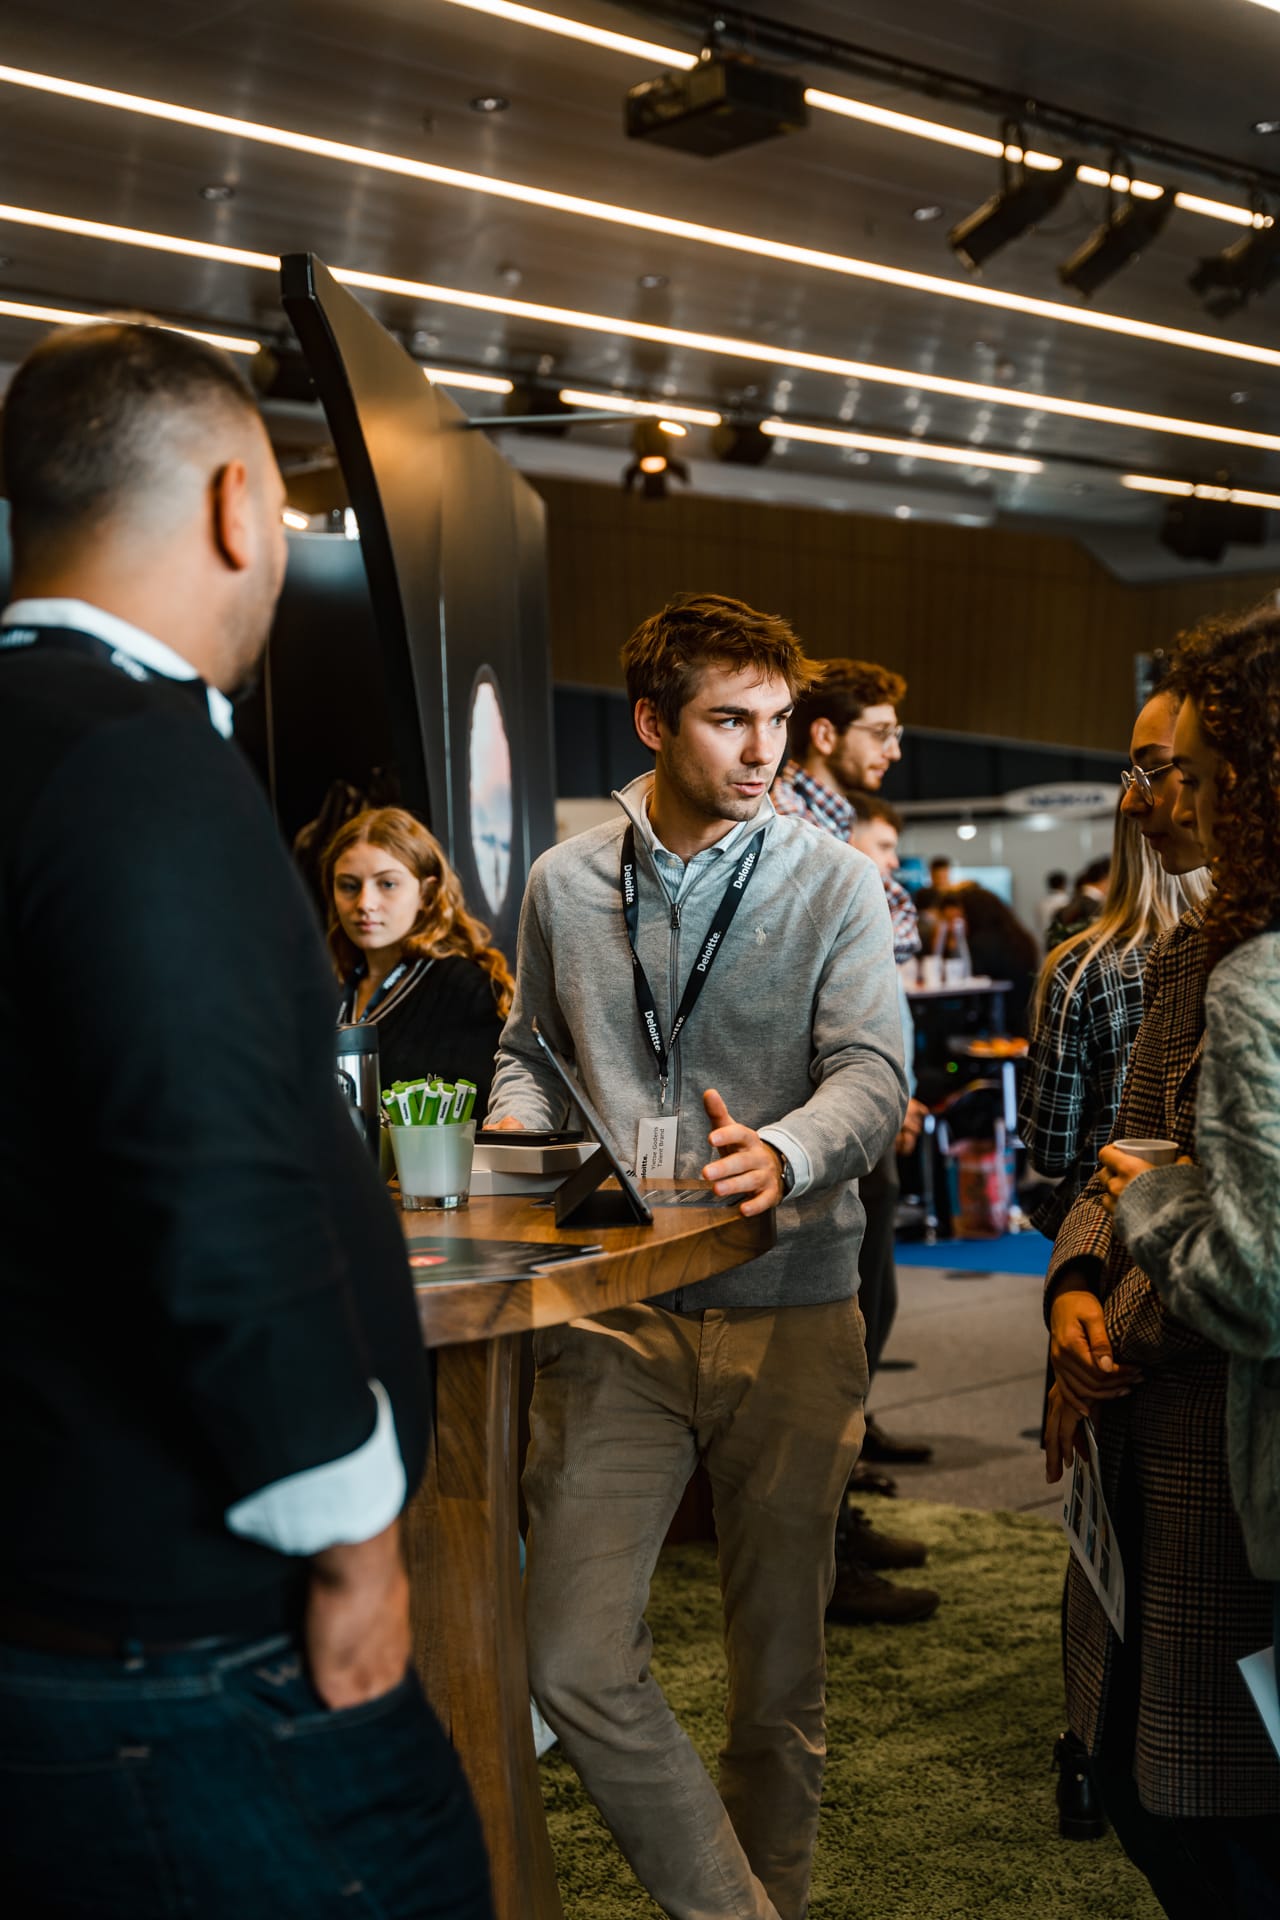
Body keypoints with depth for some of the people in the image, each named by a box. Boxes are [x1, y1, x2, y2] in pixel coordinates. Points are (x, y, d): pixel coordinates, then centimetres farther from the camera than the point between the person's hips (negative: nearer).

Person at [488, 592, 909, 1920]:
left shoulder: (833, 883, 1)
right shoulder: (566, 884, 8)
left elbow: (874, 1073, -10)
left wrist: (785, 1153, -31)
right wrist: (517, 1136, 0)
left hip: (791, 1313, -1)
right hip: (611, 1311, 1)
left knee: (779, 1673, 10)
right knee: (574, 1663, -9)